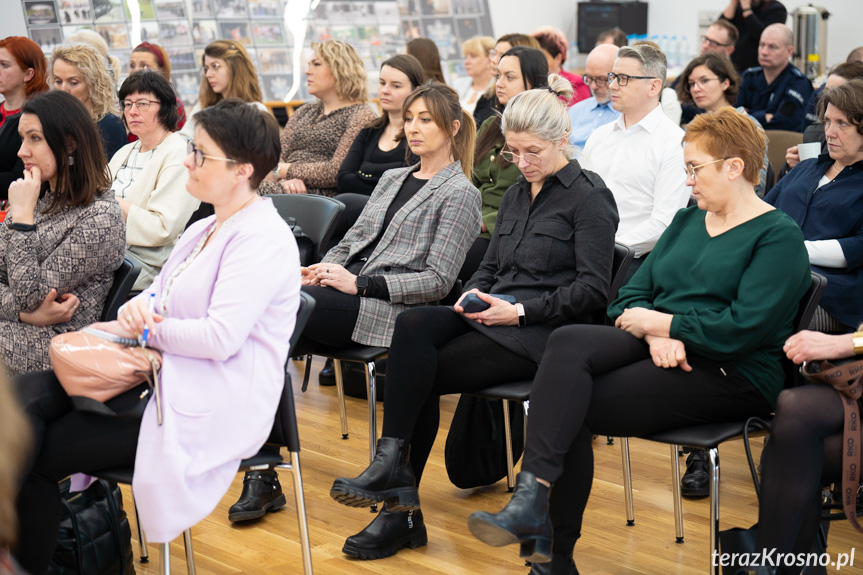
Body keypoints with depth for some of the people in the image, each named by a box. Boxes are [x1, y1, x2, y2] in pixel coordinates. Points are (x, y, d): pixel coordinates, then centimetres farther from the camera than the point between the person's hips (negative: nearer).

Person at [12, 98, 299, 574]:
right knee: (26, 392, -12)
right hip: (165, 375, 9)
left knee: (34, 455, -11)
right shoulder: (205, 229, 18)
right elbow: (159, 296, 20)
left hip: (213, 408, -9)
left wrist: (145, 329, -10)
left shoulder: (263, 239, -14)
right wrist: (136, 308, -5)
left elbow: (221, 337, -23)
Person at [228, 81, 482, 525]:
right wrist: (324, 268, 2)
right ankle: (262, 472, -25)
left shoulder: (459, 194, 2)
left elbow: (438, 280, -7)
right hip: (348, 293, 7)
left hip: (388, 307, -6)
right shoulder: (392, 179, 26)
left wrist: (359, 283, -14)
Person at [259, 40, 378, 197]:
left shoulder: (362, 116, 1)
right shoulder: (303, 113, 24)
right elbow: (277, 159, 14)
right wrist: (284, 180, -11)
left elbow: (337, 172, -11)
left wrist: (284, 170, -6)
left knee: (264, 191, -35)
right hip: (292, 190, 6)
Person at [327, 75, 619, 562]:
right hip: (491, 317, 7)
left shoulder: (589, 196, -4)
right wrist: (473, 294, 0)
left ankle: (402, 507, -14)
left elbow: (592, 289, -11)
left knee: (421, 373, -22)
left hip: (540, 333, -7)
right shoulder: (517, 193, 20)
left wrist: (520, 311, -17)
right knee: (413, 325, -24)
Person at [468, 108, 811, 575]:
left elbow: (743, 329, -16)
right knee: (567, 343, -26)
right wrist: (657, 335, -9)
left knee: (573, 408, -24)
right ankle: (531, 499, -33)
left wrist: (660, 322, -10)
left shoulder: (778, 237, -3)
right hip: (660, 349, 7)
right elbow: (632, 294, 13)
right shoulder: (687, 221, 21)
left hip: (731, 374, -7)